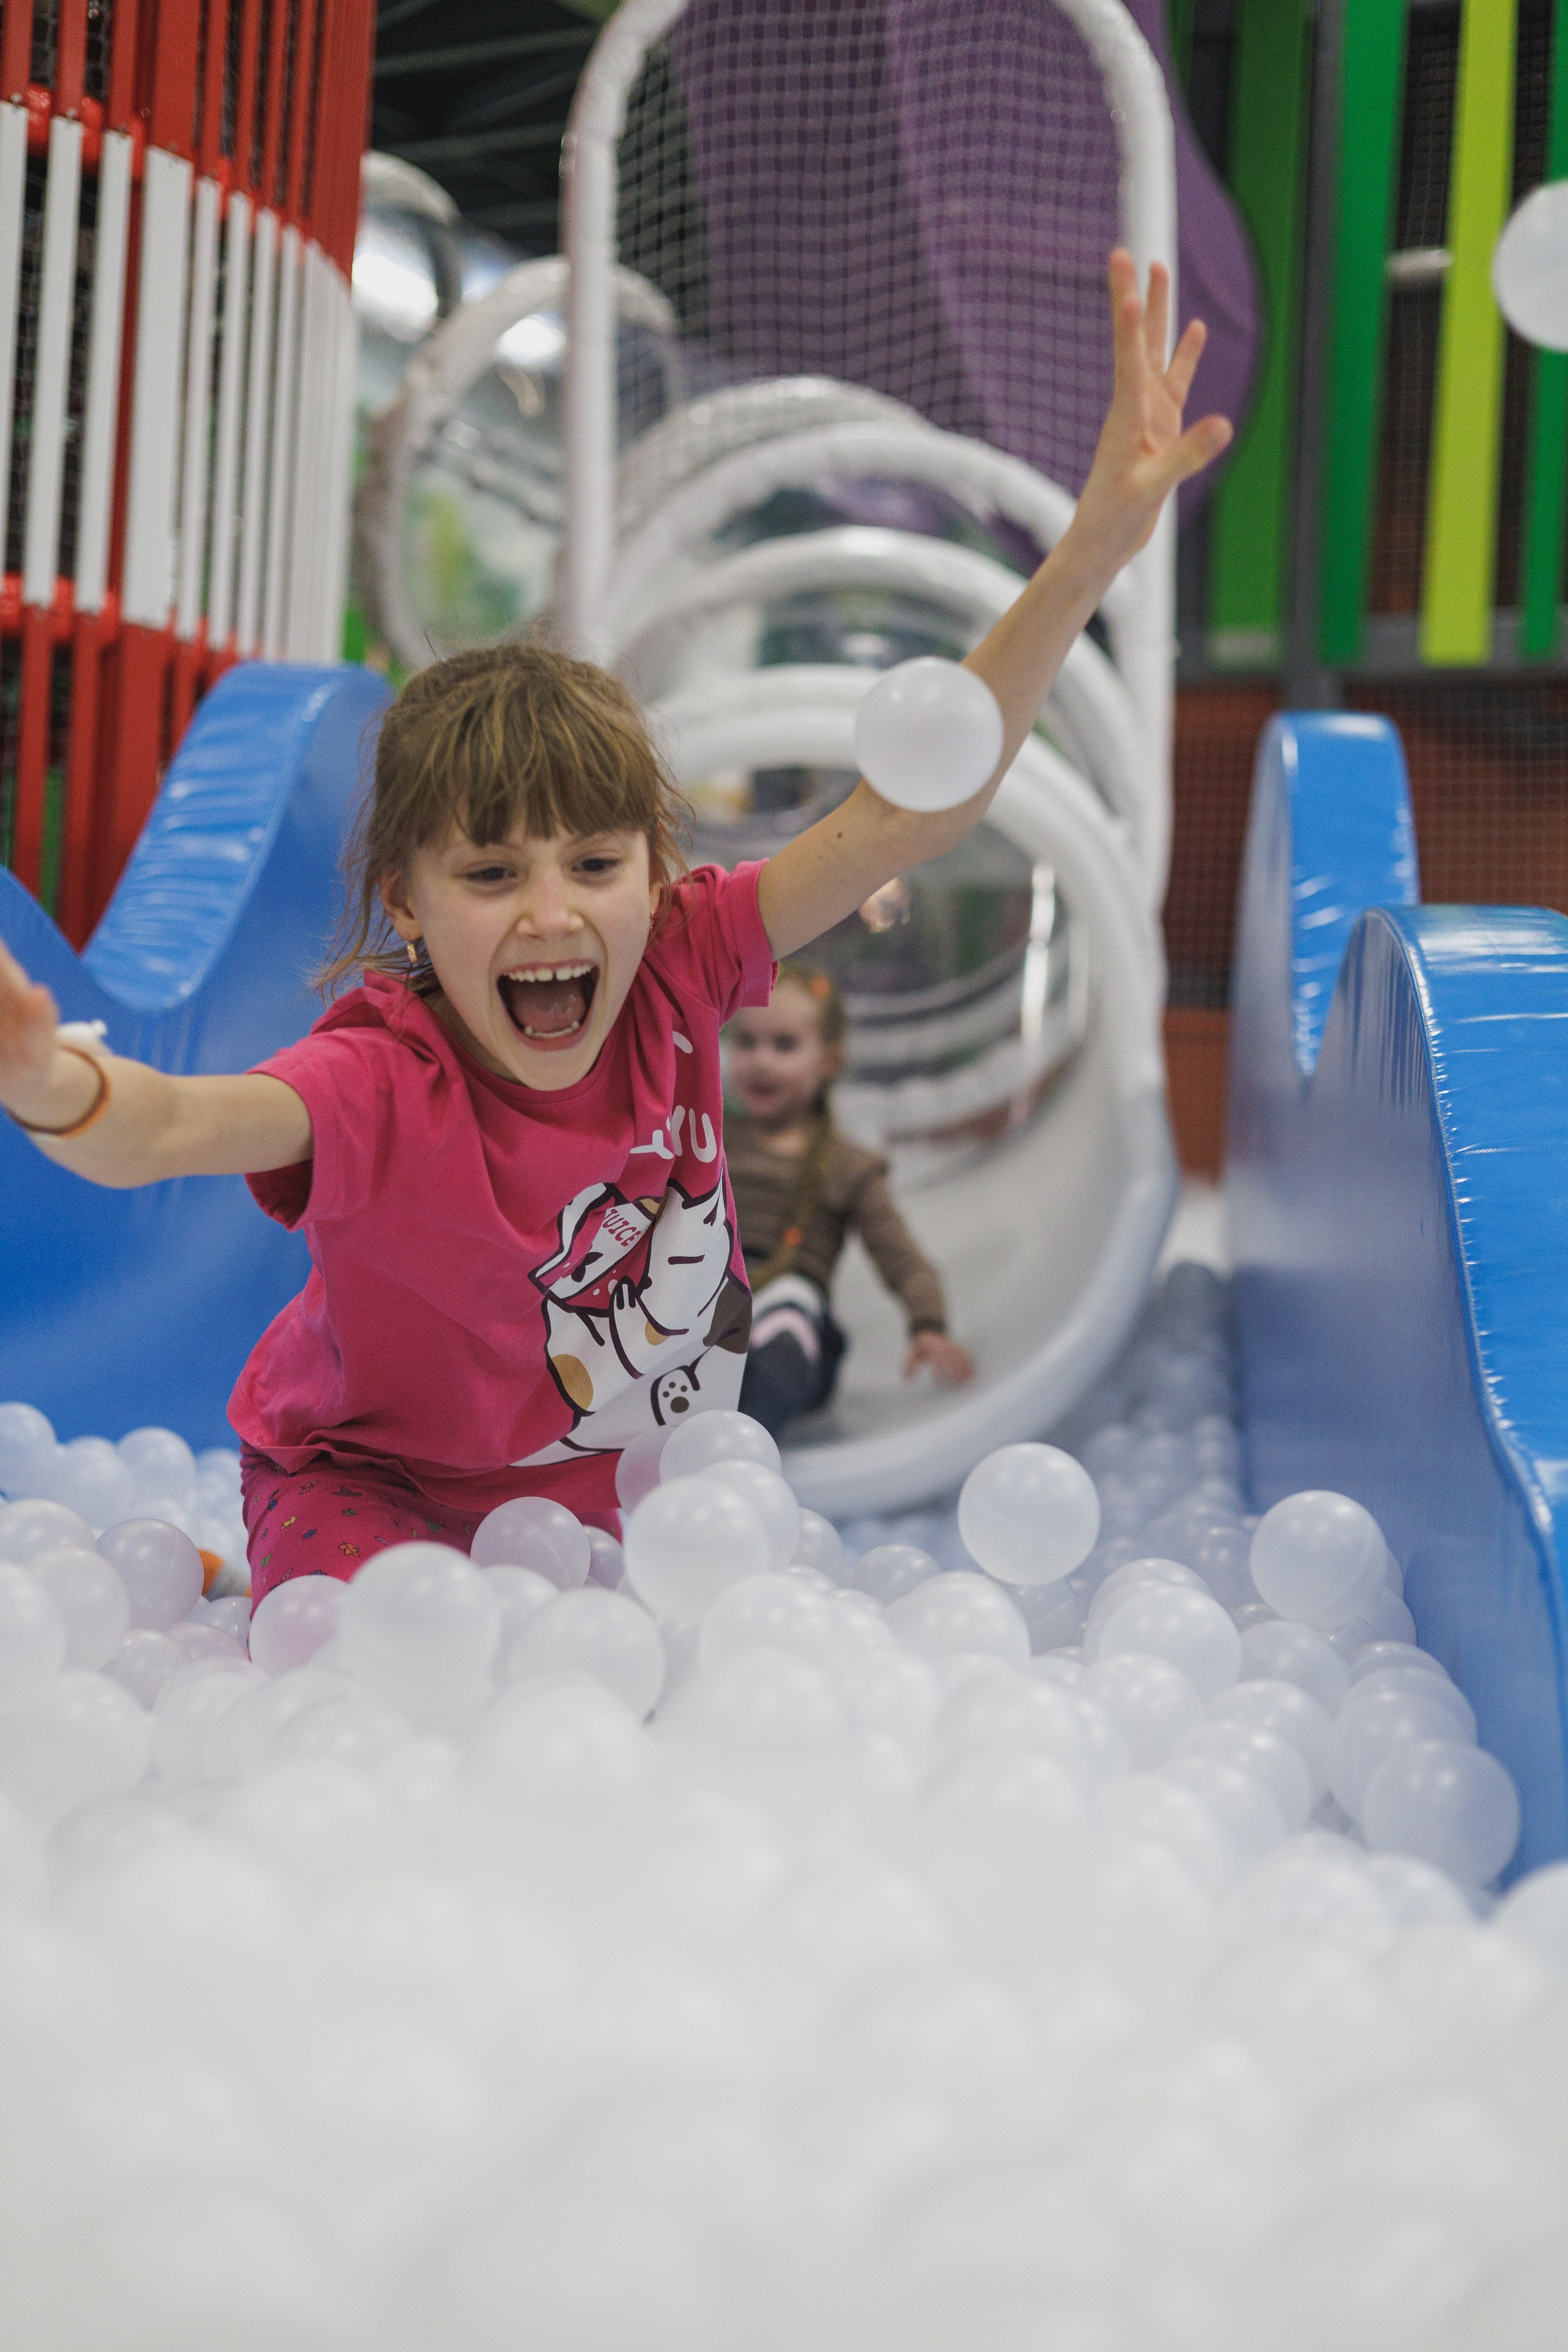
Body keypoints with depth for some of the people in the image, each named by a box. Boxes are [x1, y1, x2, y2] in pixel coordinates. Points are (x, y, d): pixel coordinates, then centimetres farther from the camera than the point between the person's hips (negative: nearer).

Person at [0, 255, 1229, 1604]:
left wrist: (1096, 548, -33)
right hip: (378, 1488, -4)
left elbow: (919, 809, -26)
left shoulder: (676, 972, -22)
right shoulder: (383, 1086, -34)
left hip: (622, 1494, 4)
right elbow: (163, 1130, -53)